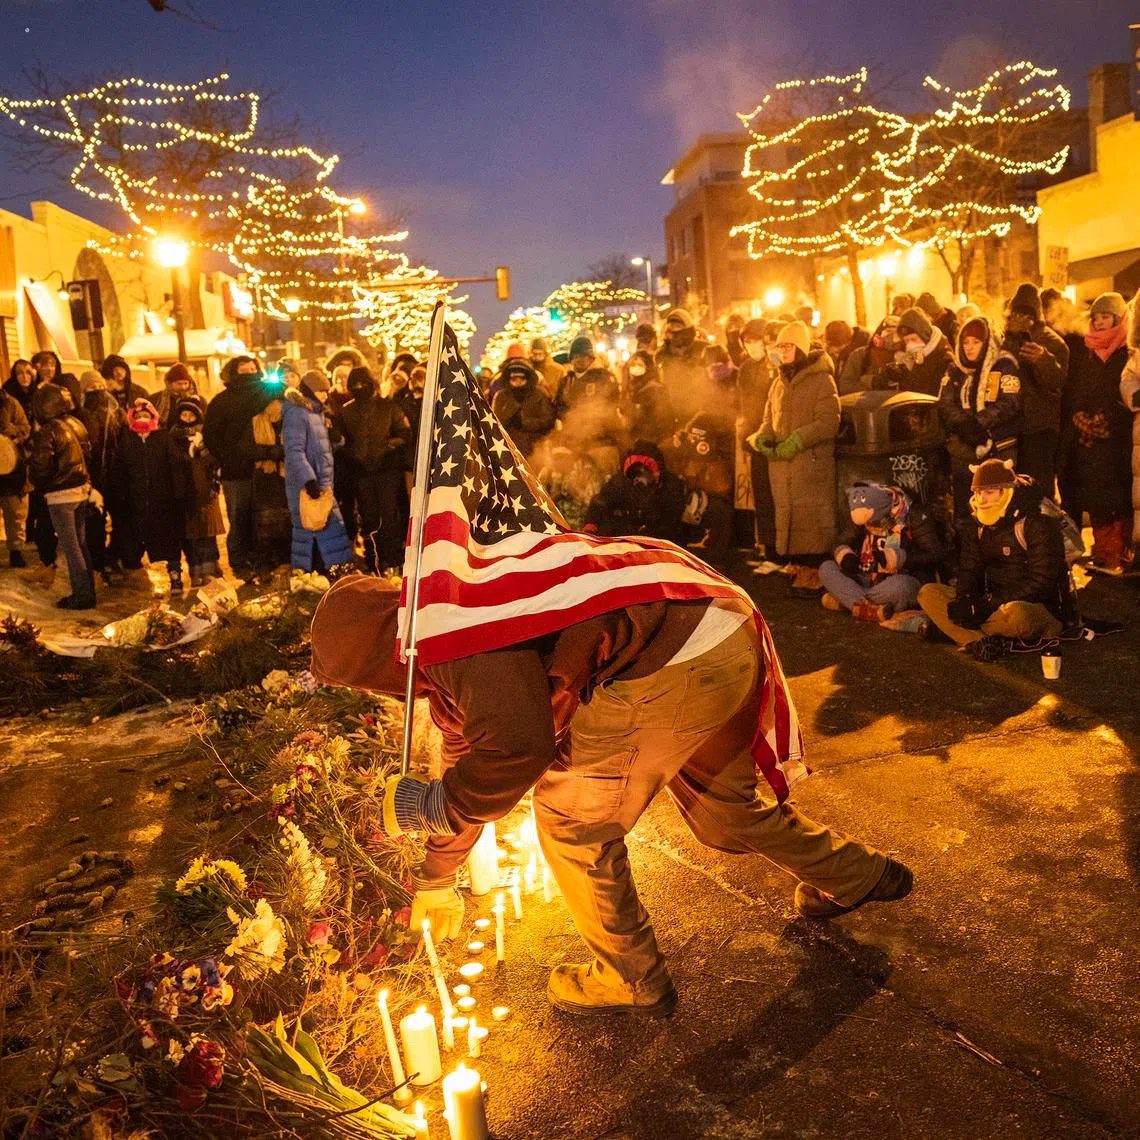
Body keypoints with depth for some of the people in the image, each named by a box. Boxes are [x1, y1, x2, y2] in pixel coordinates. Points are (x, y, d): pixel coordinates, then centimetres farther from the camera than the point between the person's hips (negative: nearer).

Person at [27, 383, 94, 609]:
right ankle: (88, 590, 22)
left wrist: (39, 485, 2)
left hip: (61, 494, -7)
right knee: (80, 543, 16)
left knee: (70, 547, 0)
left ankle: (82, 594, 4)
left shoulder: (48, 432, -17)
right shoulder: (76, 424, 4)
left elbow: (40, 466, -17)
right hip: (81, 488, 7)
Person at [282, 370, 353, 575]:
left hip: (321, 482, 9)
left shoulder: (316, 413, 18)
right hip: (304, 484, -9)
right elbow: (294, 451, -21)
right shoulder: (296, 414, -12)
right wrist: (309, 479, -29)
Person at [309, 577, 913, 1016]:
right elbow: (468, 754, 29)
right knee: (725, 804, 30)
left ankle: (631, 981, 26)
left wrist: (432, 805, -10)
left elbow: (520, 746, -30)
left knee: (572, 820, 5)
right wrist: (436, 879, 38)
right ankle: (857, 877, 52)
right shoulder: (445, 663, 17)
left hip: (676, 665, -11)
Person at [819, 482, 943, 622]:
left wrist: (894, 558, -29)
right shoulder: (863, 521, 5)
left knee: (899, 585, -42)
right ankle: (872, 609, -33)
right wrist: (844, 556, -18)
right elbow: (841, 546, 9)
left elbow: (934, 557, -15)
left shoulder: (914, 517, -10)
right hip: (871, 581, 6)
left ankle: (847, 600, -18)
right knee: (826, 568, -13)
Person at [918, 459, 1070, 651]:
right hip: (995, 603, 7)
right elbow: (969, 571, 8)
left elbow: (1042, 584, -17)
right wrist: (964, 601, -17)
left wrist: (988, 604, -23)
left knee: (1013, 613, -43)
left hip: (1043, 609, -7)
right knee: (928, 593, -9)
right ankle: (980, 643, -30)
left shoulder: (1037, 524, -12)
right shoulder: (977, 524, 8)